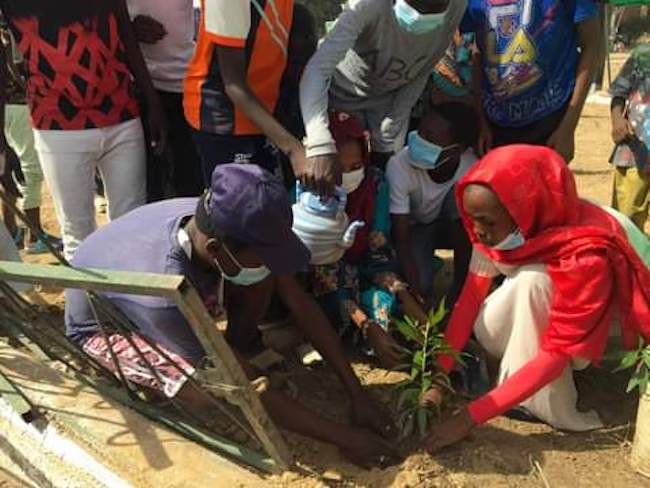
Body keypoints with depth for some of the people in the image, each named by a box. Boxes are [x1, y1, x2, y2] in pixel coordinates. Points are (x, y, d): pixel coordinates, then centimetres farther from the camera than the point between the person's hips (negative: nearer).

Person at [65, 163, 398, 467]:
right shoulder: (163, 295, -45)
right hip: (103, 325, -5)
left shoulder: (224, 225, -28)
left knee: (262, 280, -22)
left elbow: (300, 305, -18)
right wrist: (340, 436, -28)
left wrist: (357, 394, -17)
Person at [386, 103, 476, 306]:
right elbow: (401, 238, -31)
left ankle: (460, 285, -16)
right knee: (422, 284, -26)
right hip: (413, 227, -1)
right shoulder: (400, 165, -34)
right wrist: (416, 295, -36)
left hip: (452, 226, 1)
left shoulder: (471, 167, -29)